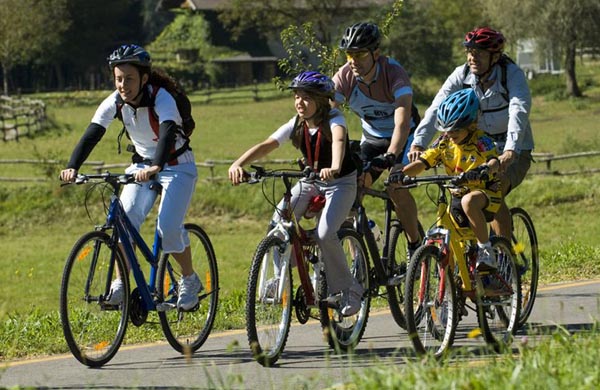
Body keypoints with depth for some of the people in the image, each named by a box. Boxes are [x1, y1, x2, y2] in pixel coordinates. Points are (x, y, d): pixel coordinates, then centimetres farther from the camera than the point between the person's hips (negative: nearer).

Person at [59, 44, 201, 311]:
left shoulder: (162, 99, -27)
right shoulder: (114, 103, -13)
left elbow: (168, 134, -44)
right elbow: (91, 135, -22)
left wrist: (156, 167, -62)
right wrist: (72, 167, -40)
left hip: (177, 166, -5)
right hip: (141, 166, 5)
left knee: (168, 228, -20)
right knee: (124, 220, -18)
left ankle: (189, 280, 4)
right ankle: (121, 282, -4)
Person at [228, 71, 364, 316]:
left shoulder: (333, 119, -22)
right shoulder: (295, 126, -9)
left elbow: (339, 140, -45)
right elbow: (265, 146, -21)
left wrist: (334, 168, -67)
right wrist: (238, 164, -39)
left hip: (341, 182, -5)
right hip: (310, 181, 5)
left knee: (325, 234, -24)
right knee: (278, 223, -17)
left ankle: (348, 290, -5)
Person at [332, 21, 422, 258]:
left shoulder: (394, 73, -31)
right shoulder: (344, 77, -18)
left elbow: (402, 121, -42)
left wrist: (390, 156, -56)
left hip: (402, 138, -4)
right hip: (371, 139, 4)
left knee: (396, 187, -27)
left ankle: (416, 244, -5)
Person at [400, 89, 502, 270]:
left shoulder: (481, 141, -14)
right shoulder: (444, 143, 0)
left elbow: (494, 162, -32)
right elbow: (422, 162, -7)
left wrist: (484, 170, -56)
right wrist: (401, 174, -26)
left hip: (486, 194, -6)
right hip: (458, 196, 6)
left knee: (469, 201, -39)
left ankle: (486, 251, -28)